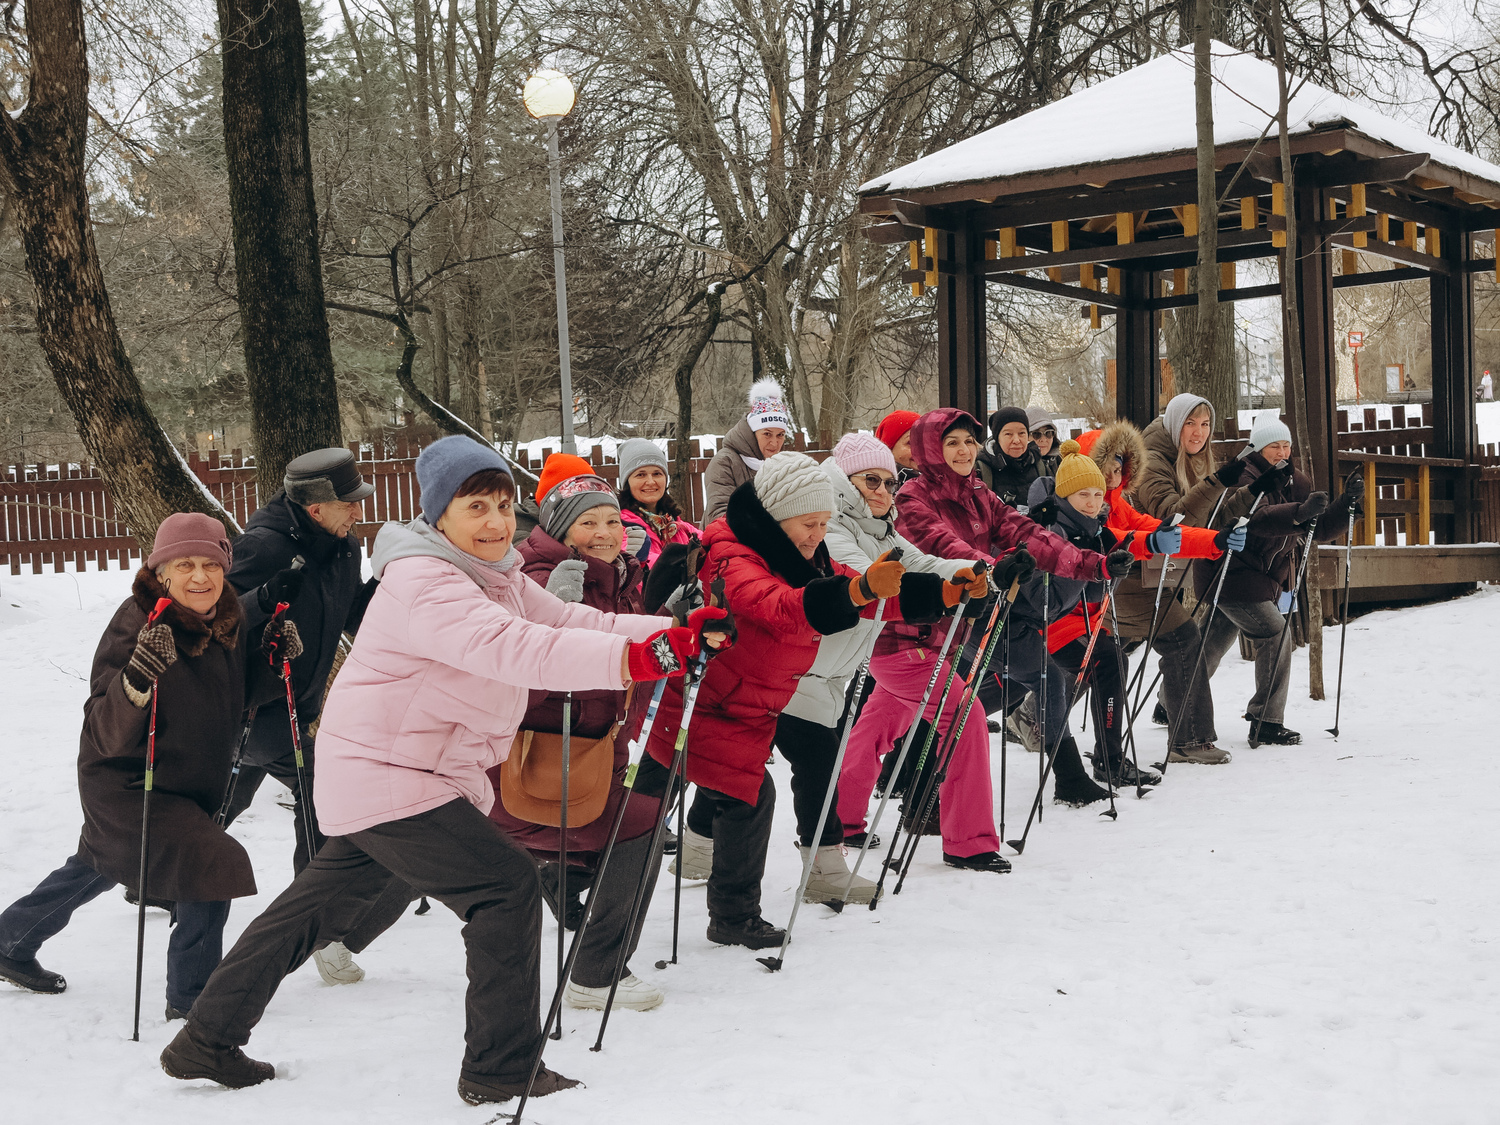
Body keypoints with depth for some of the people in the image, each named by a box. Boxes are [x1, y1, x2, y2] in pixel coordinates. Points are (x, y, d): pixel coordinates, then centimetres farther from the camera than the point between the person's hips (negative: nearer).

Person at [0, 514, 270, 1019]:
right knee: (211, 864, -21)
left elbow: (242, 699, 12)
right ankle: (192, 995, -3)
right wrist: (137, 680, -49)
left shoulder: (227, 620, -4)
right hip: (127, 786, -8)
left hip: (192, 783, 8)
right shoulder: (137, 623, -26)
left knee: (96, 868, 27)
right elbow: (109, 735, -30)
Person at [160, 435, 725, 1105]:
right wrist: (631, 659, -47)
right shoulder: (421, 584, -24)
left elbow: (570, 624, 1)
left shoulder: (498, 577, 9)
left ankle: (204, 1043, 32)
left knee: (319, 904, 19)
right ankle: (502, 1070, -1)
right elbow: (512, 648, -38)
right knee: (508, 887, -11)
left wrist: (674, 636, -14)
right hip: (386, 781, -11)